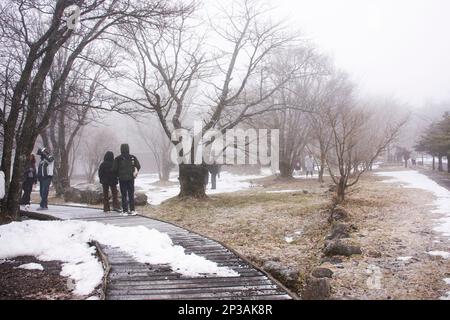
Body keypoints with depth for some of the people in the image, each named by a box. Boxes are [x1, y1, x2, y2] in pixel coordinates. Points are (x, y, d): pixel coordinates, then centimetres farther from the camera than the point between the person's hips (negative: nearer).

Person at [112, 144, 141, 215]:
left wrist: (118, 175, 11)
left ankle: (125, 211, 2)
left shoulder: (118, 159, -6)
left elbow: (114, 169, -6)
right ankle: (132, 210, 4)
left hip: (122, 179, -1)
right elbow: (138, 166, -2)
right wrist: (135, 173, 13)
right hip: (131, 178, 1)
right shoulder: (132, 158, -2)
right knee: (131, 195, 8)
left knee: (124, 195, 4)